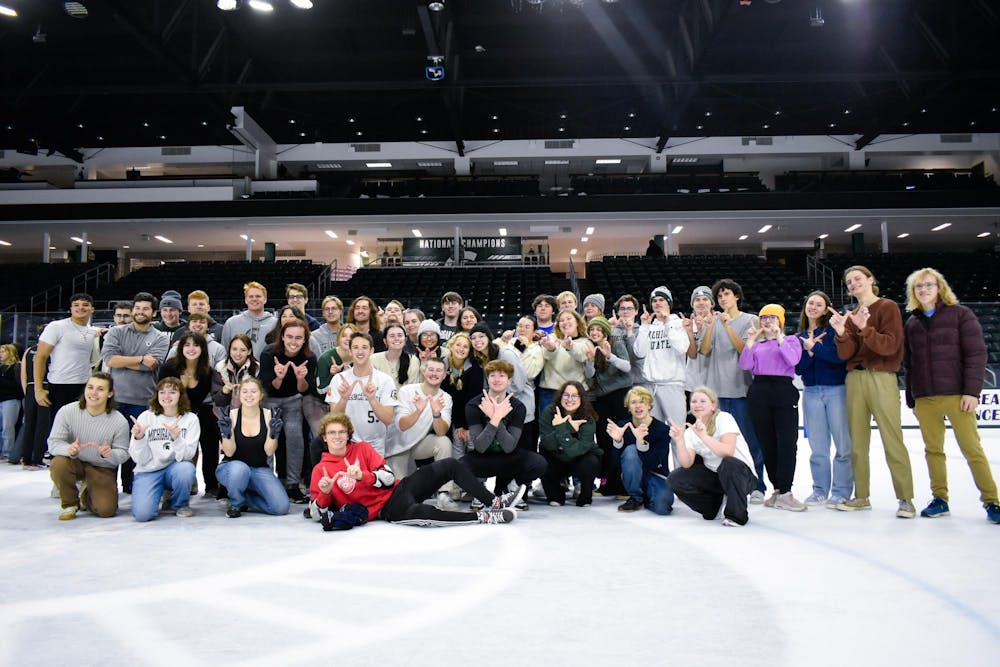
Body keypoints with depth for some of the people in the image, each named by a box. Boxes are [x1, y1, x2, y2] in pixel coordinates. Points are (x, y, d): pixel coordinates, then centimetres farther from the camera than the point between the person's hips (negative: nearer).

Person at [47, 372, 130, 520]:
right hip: (75, 462, 1)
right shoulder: (66, 412, -15)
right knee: (58, 465, -35)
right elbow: (53, 442, -14)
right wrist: (69, 449, -37)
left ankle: (87, 497, 23)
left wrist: (110, 454, -33)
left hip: (102, 468, 0)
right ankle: (69, 503, -4)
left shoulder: (120, 422, -16)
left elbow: (123, 453, -9)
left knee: (106, 510, -17)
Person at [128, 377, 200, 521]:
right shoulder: (146, 417, -2)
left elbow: (187, 455, -14)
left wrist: (176, 439, -32)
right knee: (142, 513, -24)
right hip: (148, 471, 0)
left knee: (186, 468, -36)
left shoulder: (190, 419, -3)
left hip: (175, 468, 0)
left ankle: (180, 504, -3)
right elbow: (140, 459, -6)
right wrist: (139, 438, -24)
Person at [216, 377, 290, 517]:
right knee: (239, 469, -40)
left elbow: (269, 452, -8)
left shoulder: (268, 415, -6)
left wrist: (273, 434, -26)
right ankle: (235, 503, -7)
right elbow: (229, 452, -11)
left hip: (260, 469, 2)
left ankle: (245, 498, 10)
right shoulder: (231, 415, -8)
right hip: (232, 467, -1)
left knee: (281, 507, -19)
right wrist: (226, 434, -29)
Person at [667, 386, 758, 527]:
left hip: (742, 475, -5)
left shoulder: (724, 418, -13)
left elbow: (728, 452, -29)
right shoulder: (690, 431, 0)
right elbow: (687, 464, -14)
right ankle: (714, 505, 5)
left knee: (728, 463, -38)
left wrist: (703, 436, -37)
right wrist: (679, 440, -27)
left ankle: (737, 515, -17)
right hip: (714, 477, 5)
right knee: (675, 478, -15)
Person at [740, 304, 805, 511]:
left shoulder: (791, 340, 12)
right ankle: (777, 489, 12)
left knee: (787, 443, -11)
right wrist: (750, 341, -4)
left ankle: (784, 493, -11)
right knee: (767, 443, 3)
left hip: (783, 391, -3)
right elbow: (745, 365, 3)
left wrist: (779, 338, -12)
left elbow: (793, 360, -8)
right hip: (759, 393, 3)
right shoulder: (757, 343, 19)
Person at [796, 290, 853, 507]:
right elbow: (798, 367, 4)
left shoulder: (833, 329, 0)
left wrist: (814, 347, -9)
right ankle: (820, 490, 16)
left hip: (836, 390, -4)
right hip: (811, 393, 4)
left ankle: (841, 491, 4)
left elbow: (841, 355, -16)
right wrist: (809, 352, -10)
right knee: (817, 446, 7)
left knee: (843, 443, -4)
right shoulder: (799, 338, 13)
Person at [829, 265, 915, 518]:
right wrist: (841, 332, -14)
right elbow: (846, 354, 4)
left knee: (892, 440, -8)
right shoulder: (850, 315, 15)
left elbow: (890, 346, -11)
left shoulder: (888, 307, 0)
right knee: (858, 442, 5)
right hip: (855, 379, 5)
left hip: (882, 378, -5)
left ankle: (905, 498, -1)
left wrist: (865, 329, -25)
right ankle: (861, 496, 12)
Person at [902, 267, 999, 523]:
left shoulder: (960, 314, 1)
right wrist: (911, 399, 13)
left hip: (957, 395, -4)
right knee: (933, 450, 7)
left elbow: (976, 354, -5)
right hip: (924, 399, 4)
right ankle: (940, 499, 16)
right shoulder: (911, 323, 13)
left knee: (972, 449, -3)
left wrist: (972, 391, -13)